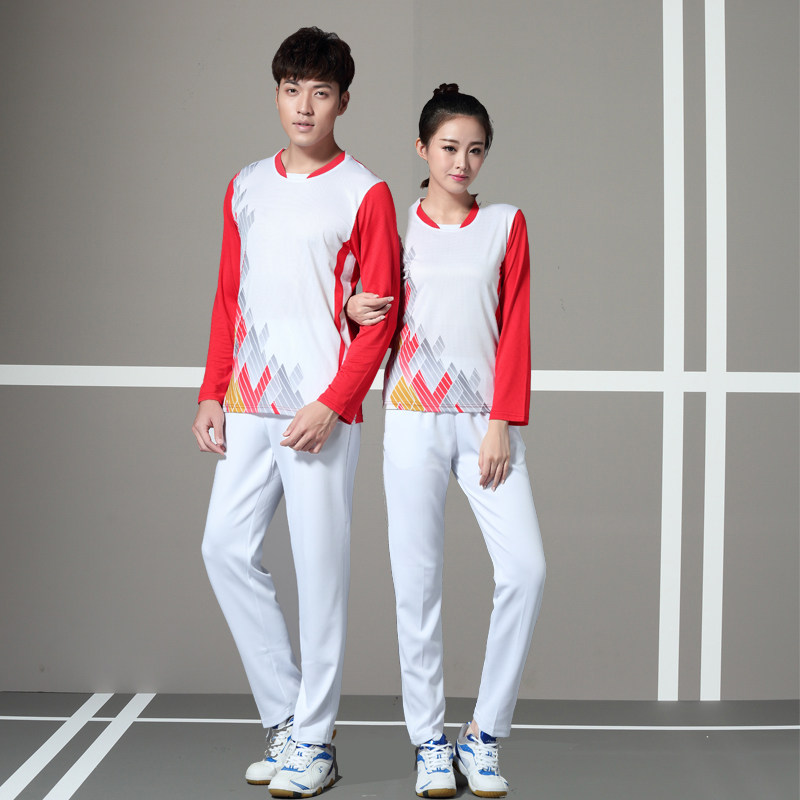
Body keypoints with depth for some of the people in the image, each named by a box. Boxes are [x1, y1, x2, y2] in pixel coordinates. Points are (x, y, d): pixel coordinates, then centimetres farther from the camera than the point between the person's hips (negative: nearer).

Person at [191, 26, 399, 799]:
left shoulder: (364, 194, -3)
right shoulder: (246, 187, 14)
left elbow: (380, 315, -6)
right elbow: (228, 299, 16)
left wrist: (331, 405, -15)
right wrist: (212, 395, 9)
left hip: (321, 410, -6)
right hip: (248, 406, 6)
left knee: (319, 566, -2)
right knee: (226, 546, 3)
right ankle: (286, 714, 17)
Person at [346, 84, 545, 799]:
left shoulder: (505, 224, 9)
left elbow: (516, 330, 3)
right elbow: (376, 319, 16)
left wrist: (503, 424, -6)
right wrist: (355, 311, -8)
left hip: (484, 419, 0)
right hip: (414, 417, 0)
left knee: (526, 568, -11)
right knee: (418, 578, 0)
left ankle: (484, 733, 4)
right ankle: (430, 741, 12)